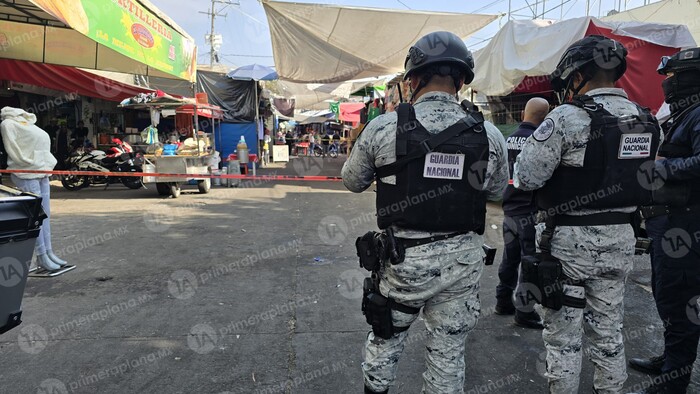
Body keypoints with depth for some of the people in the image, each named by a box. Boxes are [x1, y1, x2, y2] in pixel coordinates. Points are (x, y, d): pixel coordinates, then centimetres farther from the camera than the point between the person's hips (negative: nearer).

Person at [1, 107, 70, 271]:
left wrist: (47, 165, 8)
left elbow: (43, 143, 21)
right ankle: (41, 256, -1)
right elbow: (14, 152, -10)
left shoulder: (27, 123, 21)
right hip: (26, 175, -8)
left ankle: (48, 252, 14)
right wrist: (33, 164, -11)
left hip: (42, 173, 8)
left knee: (45, 214, 8)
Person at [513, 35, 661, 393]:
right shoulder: (646, 121, 5)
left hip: (571, 240, -6)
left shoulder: (567, 118, -17)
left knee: (562, 334, 8)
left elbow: (525, 177, -17)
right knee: (608, 330, 20)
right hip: (620, 238, 7)